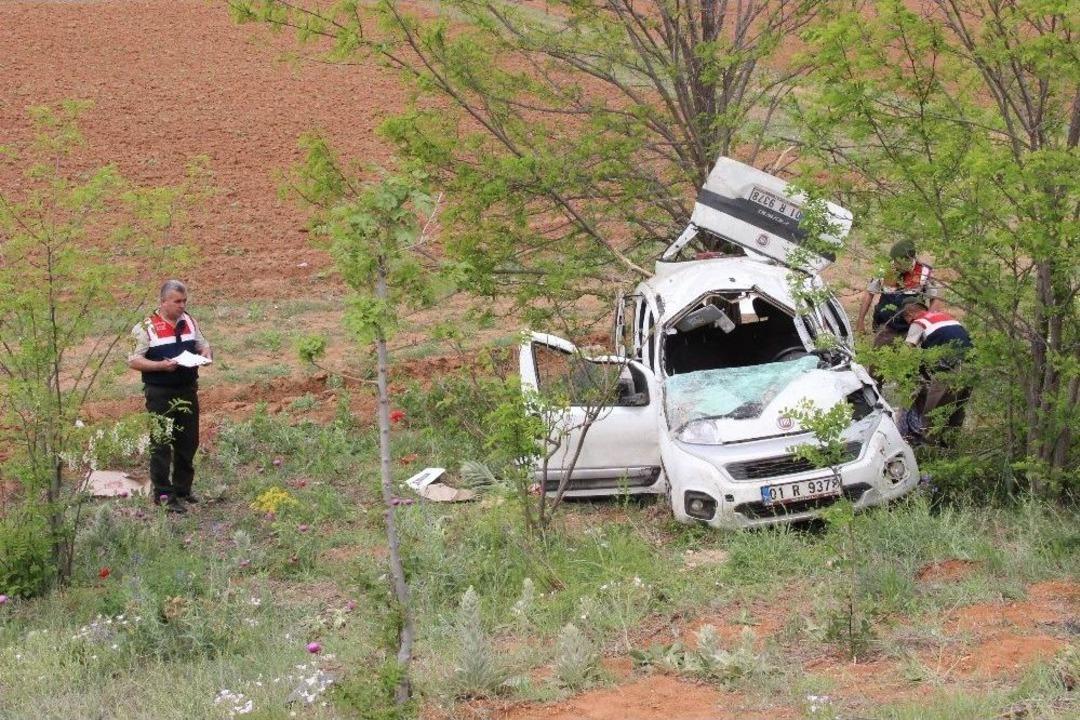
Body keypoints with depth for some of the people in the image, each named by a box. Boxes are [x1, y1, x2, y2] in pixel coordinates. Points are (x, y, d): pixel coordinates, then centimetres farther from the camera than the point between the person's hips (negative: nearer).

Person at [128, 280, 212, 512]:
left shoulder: (189, 322, 10)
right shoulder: (147, 327, -9)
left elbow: (203, 345, 20)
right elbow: (133, 360, -11)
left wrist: (205, 354, -4)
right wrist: (161, 365, -23)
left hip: (188, 390, 6)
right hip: (160, 394, -6)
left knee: (188, 443, 12)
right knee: (162, 445, -3)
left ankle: (183, 489, 26)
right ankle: (163, 494, 1)